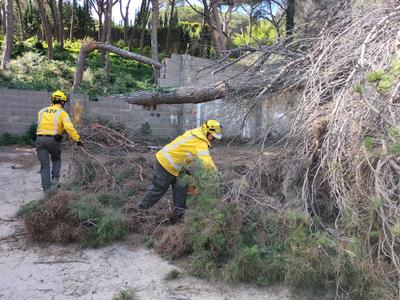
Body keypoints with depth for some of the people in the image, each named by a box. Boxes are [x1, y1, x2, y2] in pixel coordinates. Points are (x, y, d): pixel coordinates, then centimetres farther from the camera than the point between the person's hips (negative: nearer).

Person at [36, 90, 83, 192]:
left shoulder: (41, 111, 16)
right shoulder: (62, 113, 0)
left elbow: (40, 125, 14)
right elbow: (69, 128, -13)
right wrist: (78, 139, -15)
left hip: (40, 138, 3)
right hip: (53, 139, -3)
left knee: (44, 166, 8)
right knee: (56, 160, 23)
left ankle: (46, 188, 8)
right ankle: (54, 178, 5)